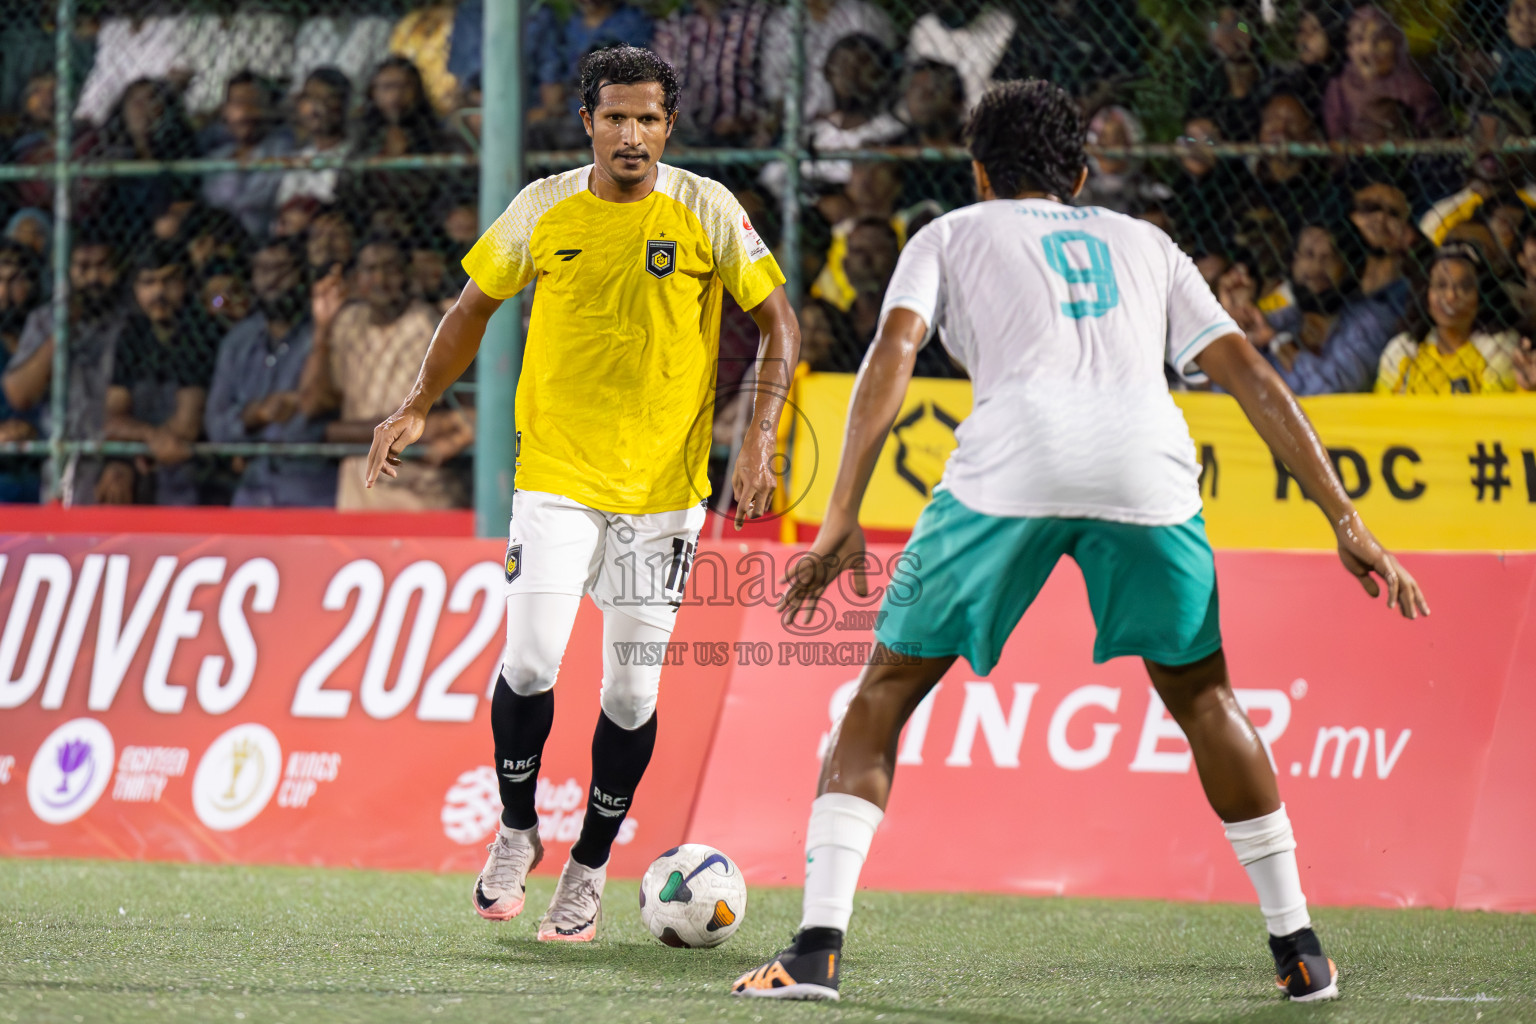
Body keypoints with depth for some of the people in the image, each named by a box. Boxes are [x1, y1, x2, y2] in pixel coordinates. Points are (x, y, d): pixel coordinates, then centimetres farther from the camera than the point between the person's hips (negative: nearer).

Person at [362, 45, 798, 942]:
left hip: (663, 483, 0)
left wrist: (761, 438, -13)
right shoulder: (544, 211, 0)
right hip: (557, 472, 0)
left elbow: (778, 322, 0)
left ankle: (590, 867, 19)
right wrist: (418, 409, 7)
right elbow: (477, 305, 15)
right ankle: (517, 831, 10)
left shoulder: (707, 212, -4)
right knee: (532, 660, -14)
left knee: (632, 688, 1)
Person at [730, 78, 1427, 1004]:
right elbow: (1252, 377, 23)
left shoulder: (953, 234, 26)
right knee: (1200, 692, 24)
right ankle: (1300, 950, 23)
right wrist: (1347, 521, 22)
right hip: (1148, 463, 2)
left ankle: (819, 949, -2)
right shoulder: (1143, 243, 32)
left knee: (886, 691, 11)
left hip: (1010, 466, -2)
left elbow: (894, 353, 7)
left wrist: (841, 521, 2)